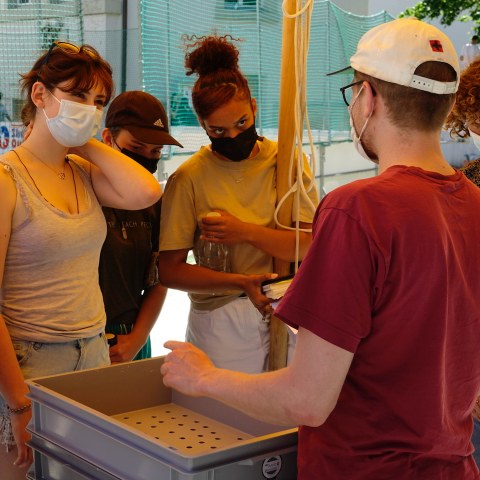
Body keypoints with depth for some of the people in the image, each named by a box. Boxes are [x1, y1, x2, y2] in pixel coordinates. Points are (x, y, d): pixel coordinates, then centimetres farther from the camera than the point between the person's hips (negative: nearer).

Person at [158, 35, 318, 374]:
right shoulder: (189, 179, -5)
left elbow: (313, 247, -6)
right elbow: (170, 271, -6)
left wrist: (246, 232, -15)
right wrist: (243, 282, -16)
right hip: (220, 325, -2)